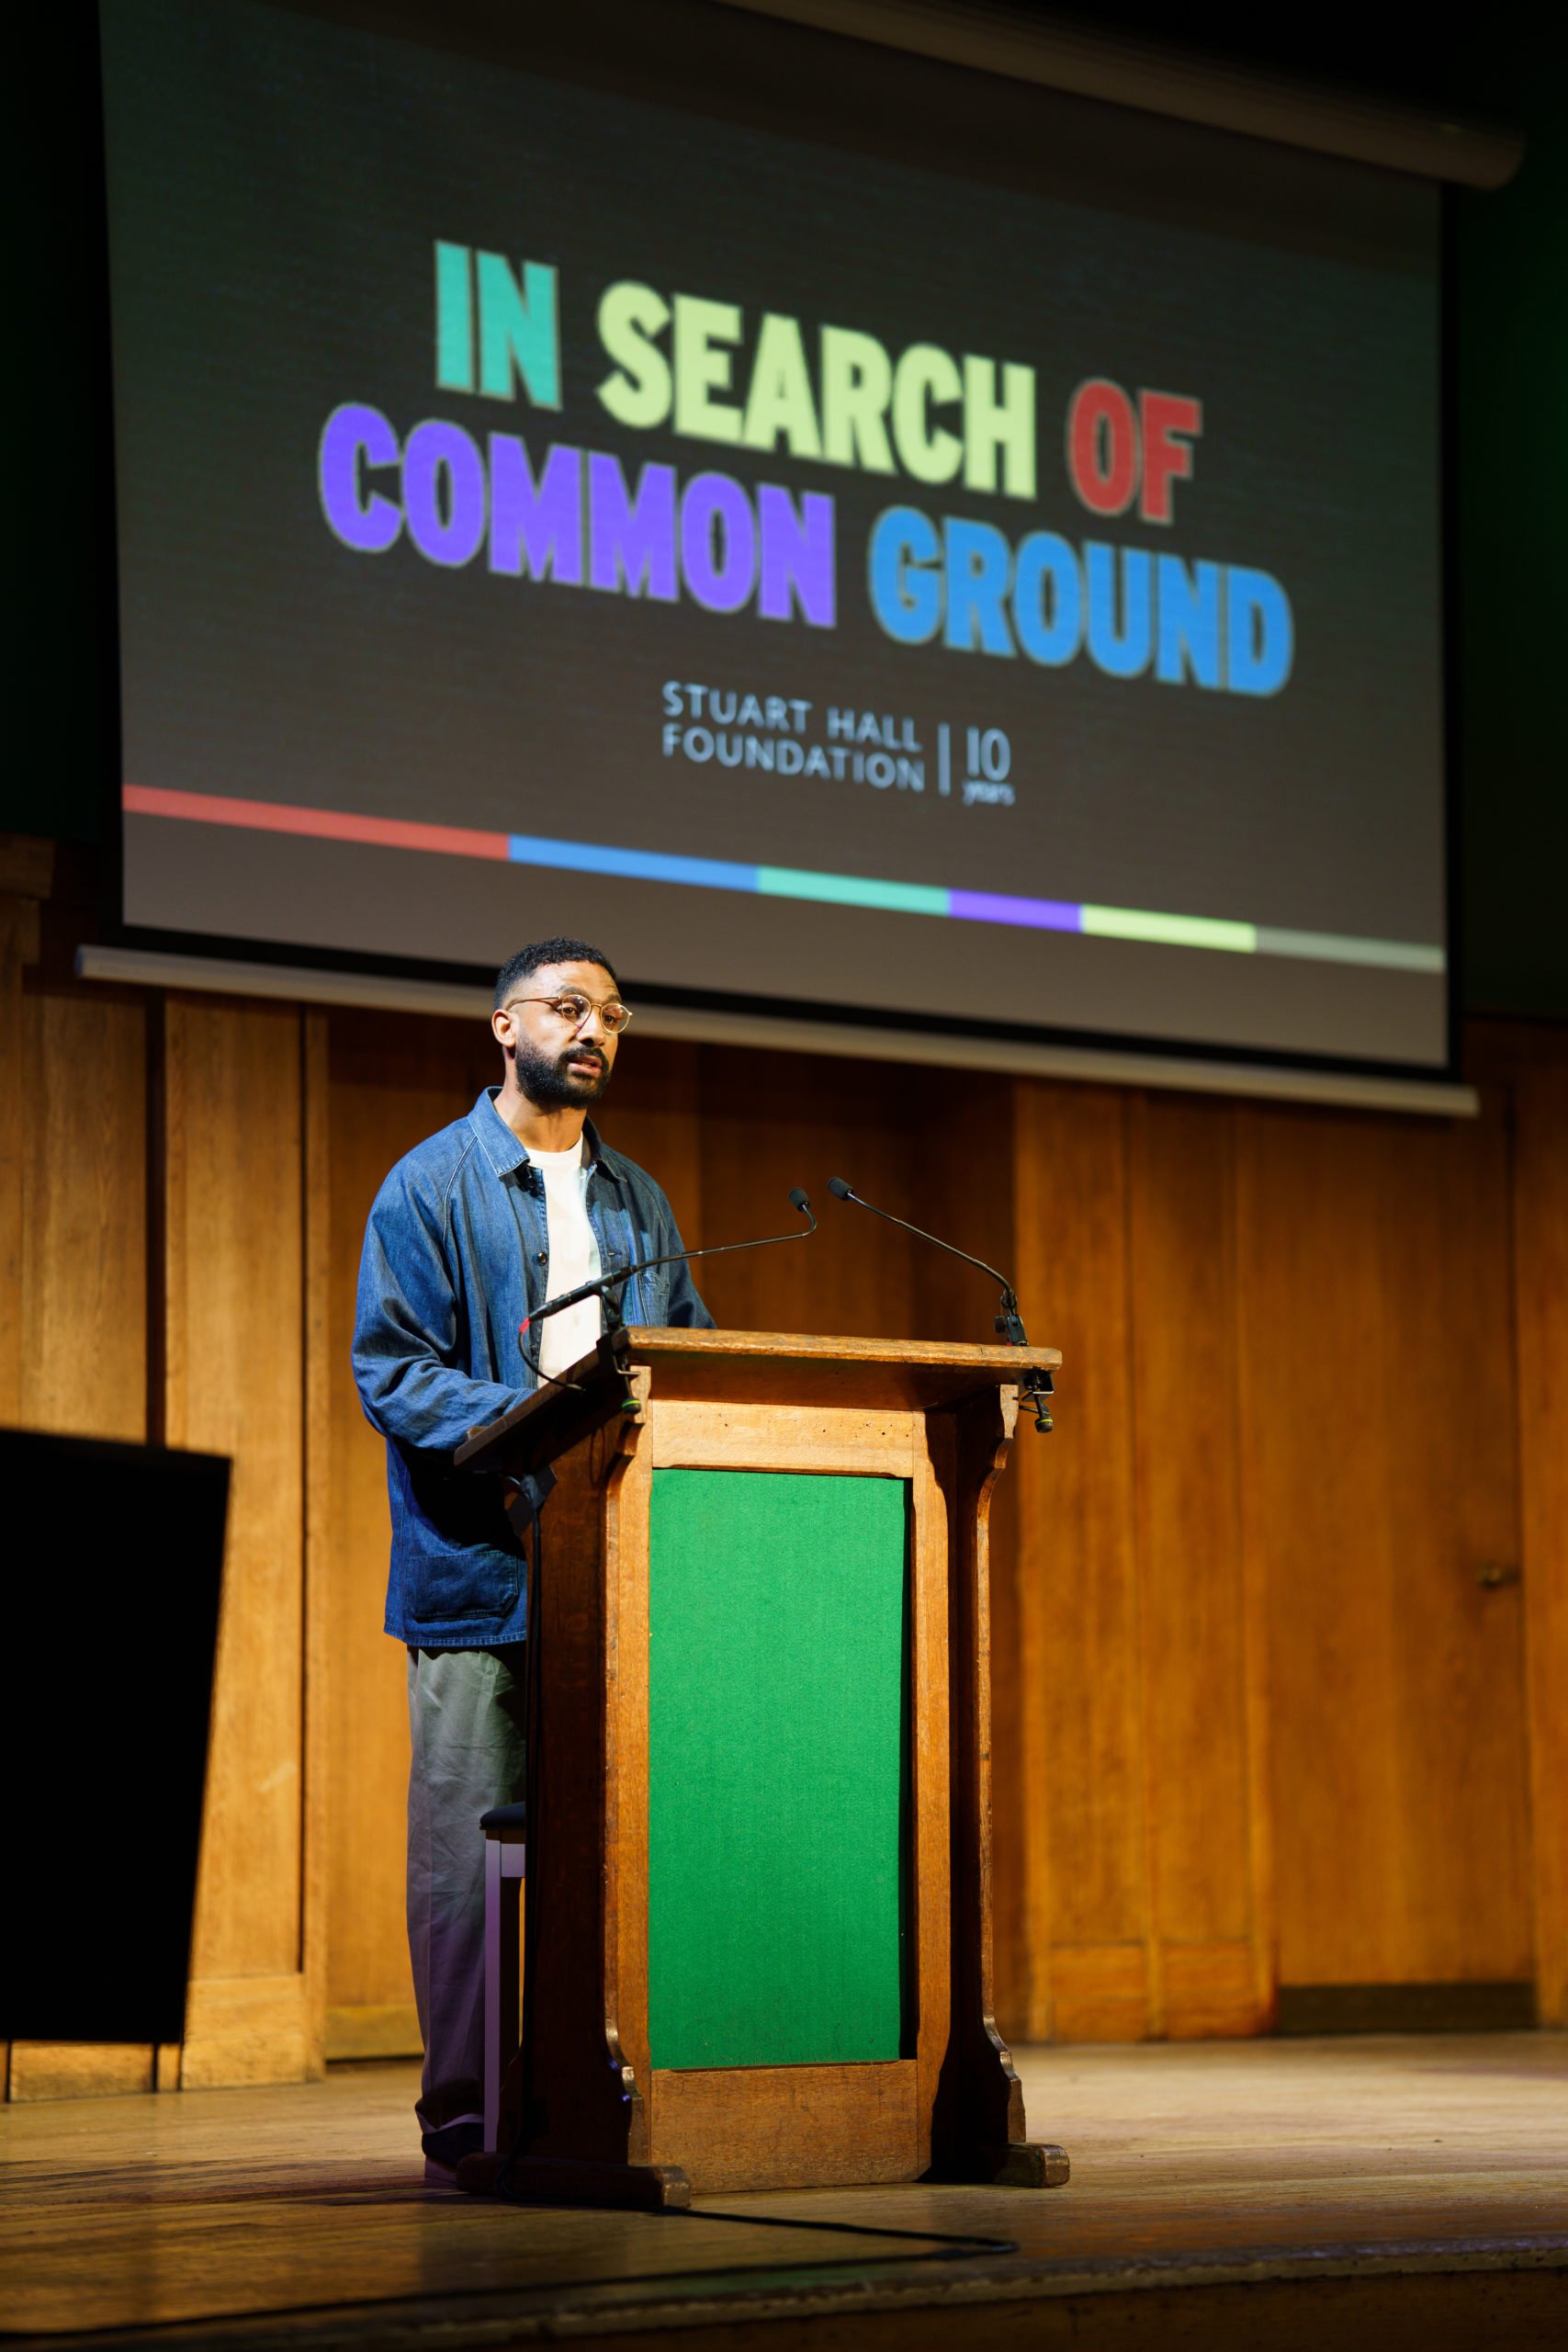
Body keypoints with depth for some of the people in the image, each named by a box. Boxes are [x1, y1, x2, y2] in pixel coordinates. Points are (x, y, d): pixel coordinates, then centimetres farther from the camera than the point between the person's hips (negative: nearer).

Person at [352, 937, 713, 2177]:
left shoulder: (639, 1202, 19)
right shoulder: (432, 1186, 1)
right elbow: (391, 1370, -7)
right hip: (478, 1563, -5)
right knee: (470, 1838, -4)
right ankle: (466, 2112, 2)